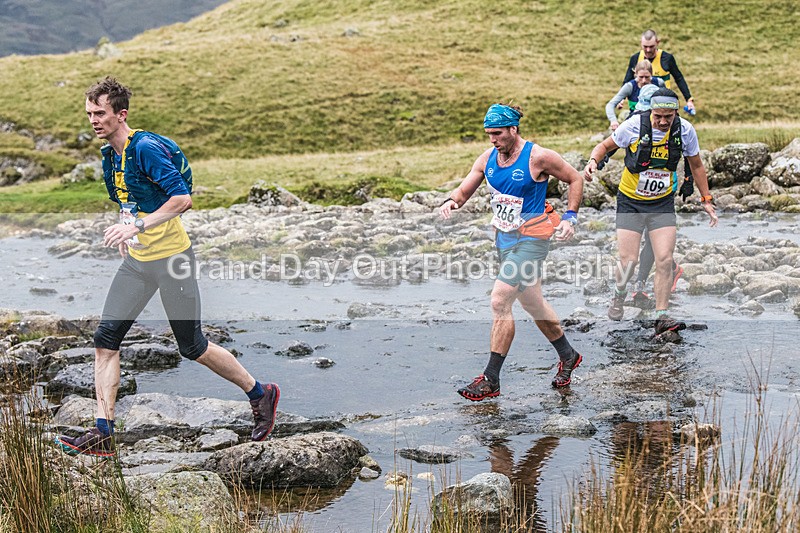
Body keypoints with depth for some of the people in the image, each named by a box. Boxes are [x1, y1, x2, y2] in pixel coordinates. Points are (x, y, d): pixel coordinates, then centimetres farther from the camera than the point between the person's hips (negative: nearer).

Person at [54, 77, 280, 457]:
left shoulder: (147, 148, -18)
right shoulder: (109, 157, 9)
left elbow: (183, 198, -26)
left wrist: (138, 225, -30)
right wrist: (124, 233, 14)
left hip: (171, 257, -8)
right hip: (136, 260, 8)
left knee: (192, 347, 1)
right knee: (106, 337, -4)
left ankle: (260, 394, 22)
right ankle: (102, 434, -1)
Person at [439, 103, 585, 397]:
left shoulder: (538, 157, -14)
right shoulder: (488, 158, 3)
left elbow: (575, 179, -2)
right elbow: (464, 190, 6)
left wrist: (570, 216, -10)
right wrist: (451, 201, -16)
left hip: (531, 239, -8)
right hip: (504, 238, 8)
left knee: (499, 302, -16)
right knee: (532, 303, 18)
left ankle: (491, 380, -11)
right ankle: (568, 356, 40)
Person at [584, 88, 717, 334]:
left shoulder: (685, 131, -11)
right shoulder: (634, 125, -18)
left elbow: (696, 165, 6)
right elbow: (605, 145, -1)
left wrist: (706, 200, 7)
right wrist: (593, 160, -22)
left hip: (663, 203, 2)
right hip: (630, 201, -1)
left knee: (665, 260, -10)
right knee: (628, 261, -6)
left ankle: (661, 317, -2)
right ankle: (619, 296, 26)